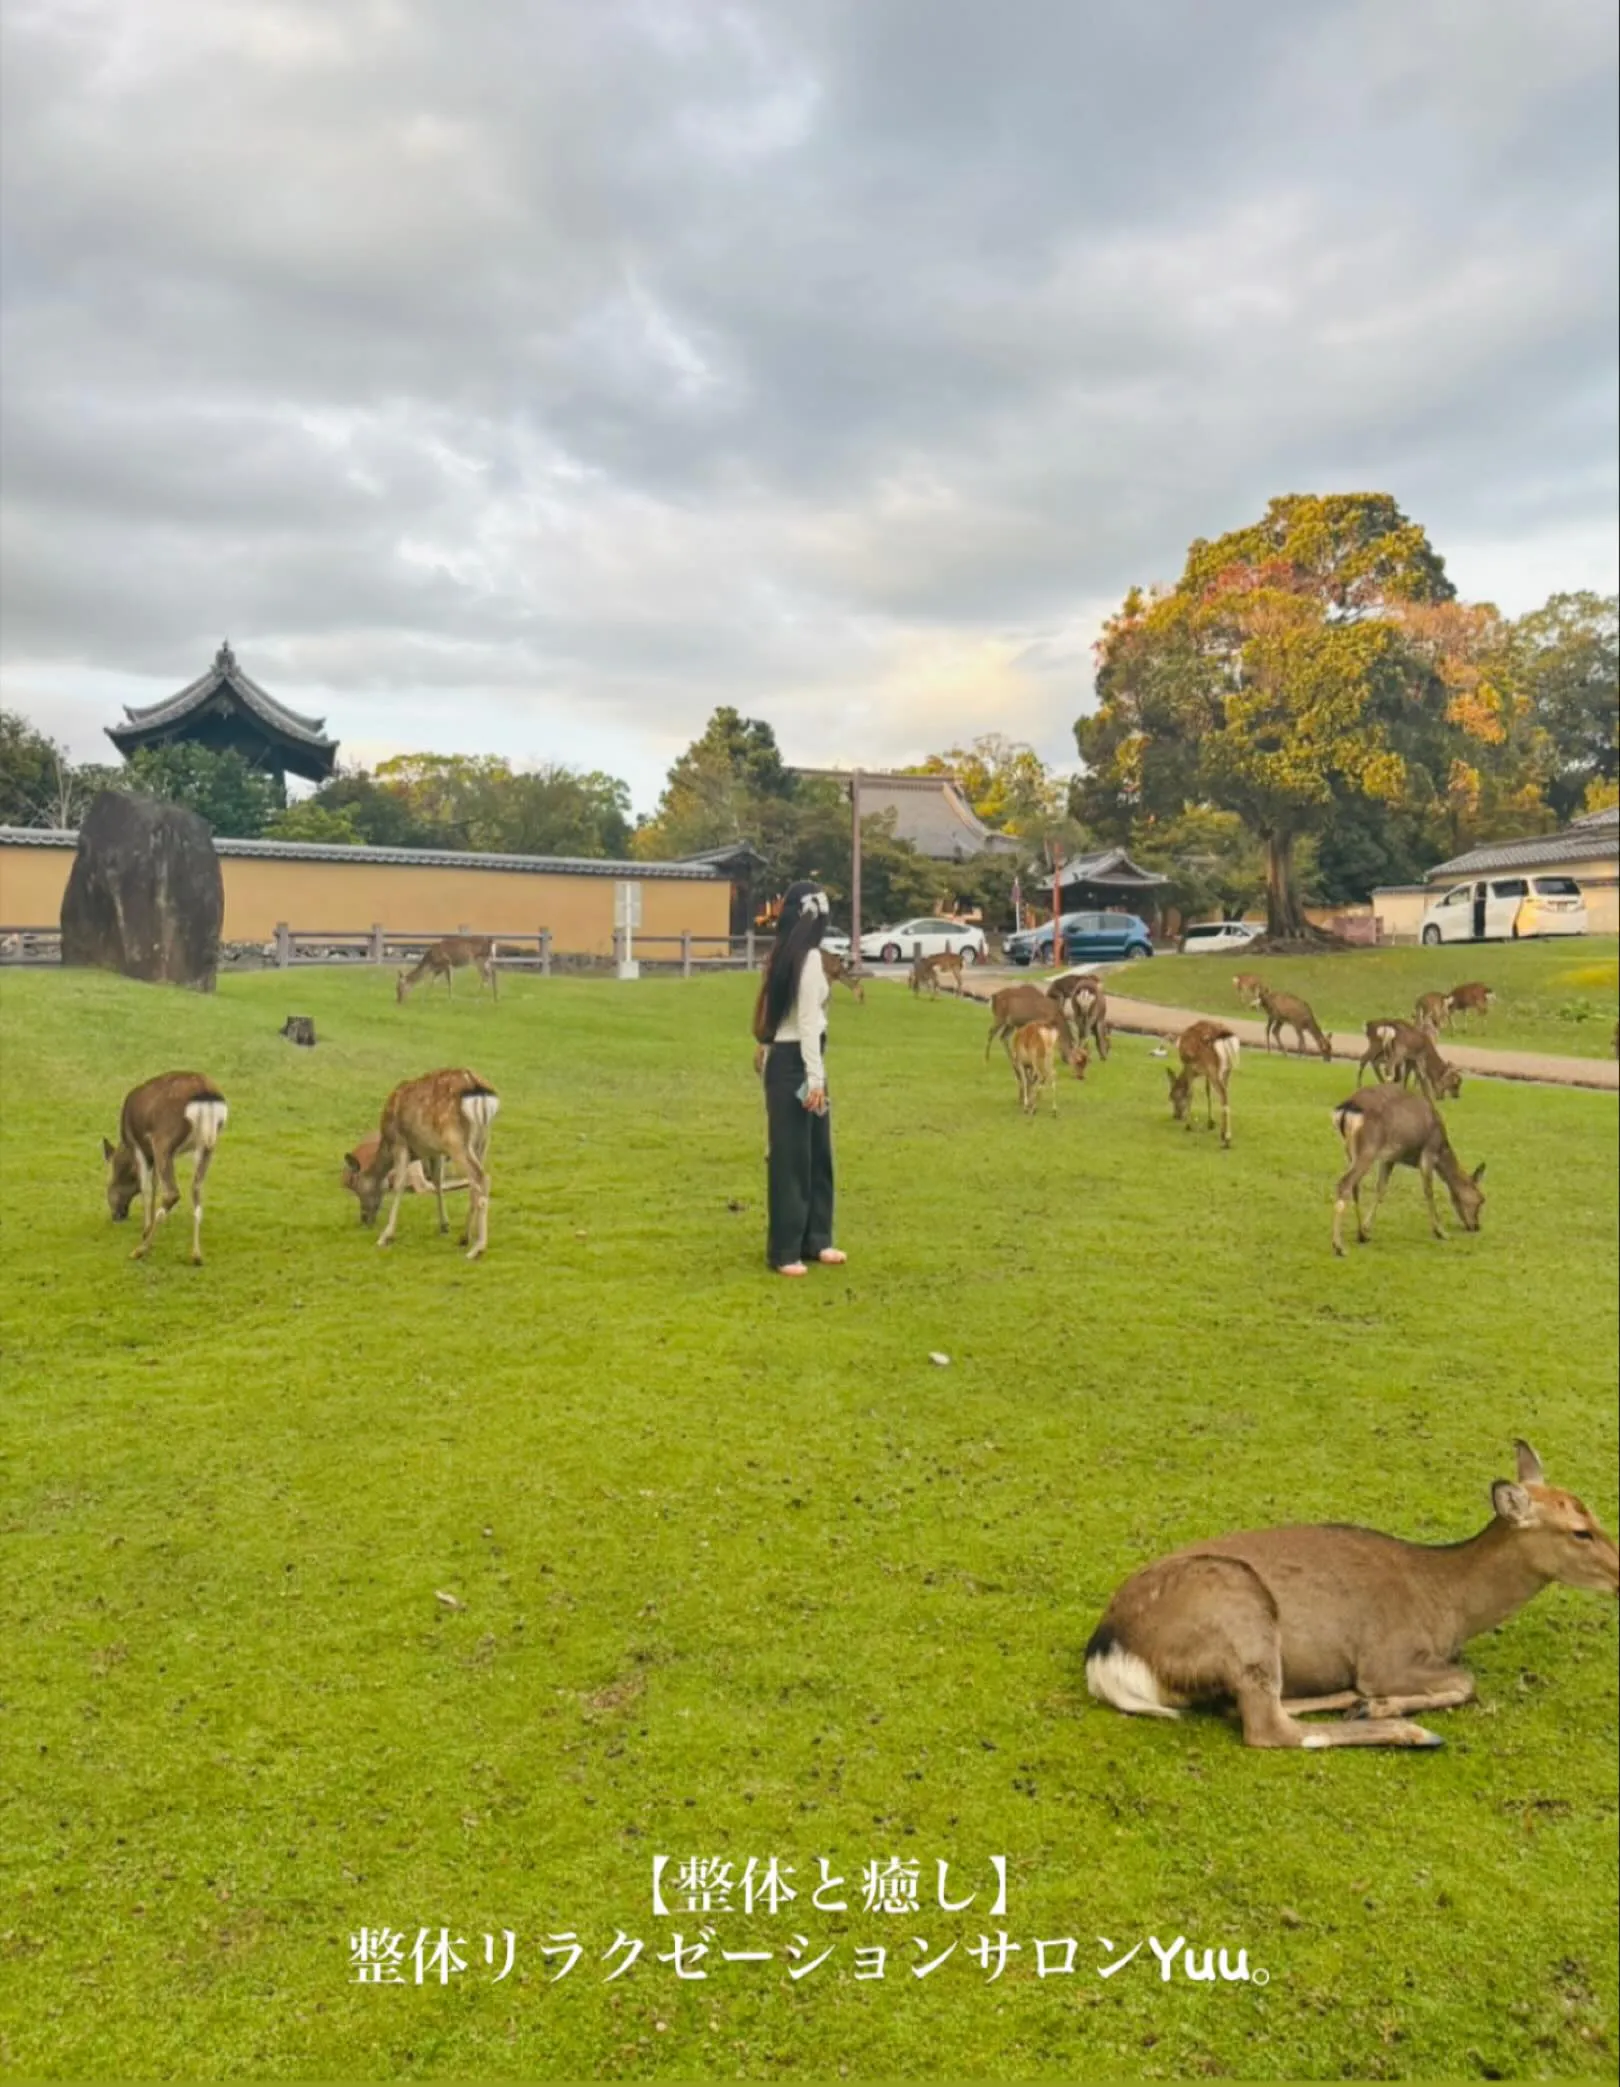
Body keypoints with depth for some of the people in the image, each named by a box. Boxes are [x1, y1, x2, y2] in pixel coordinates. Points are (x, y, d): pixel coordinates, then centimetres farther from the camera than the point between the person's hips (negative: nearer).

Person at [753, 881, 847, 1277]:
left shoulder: (786, 954, 13)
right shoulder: (808, 957, -15)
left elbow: (779, 1013, 11)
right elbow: (807, 1021, -18)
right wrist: (814, 1077, -18)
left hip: (789, 1059, 10)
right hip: (794, 1063, -10)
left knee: (817, 1154, 15)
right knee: (791, 1158, -2)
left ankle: (814, 1240, 25)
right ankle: (785, 1251, 7)